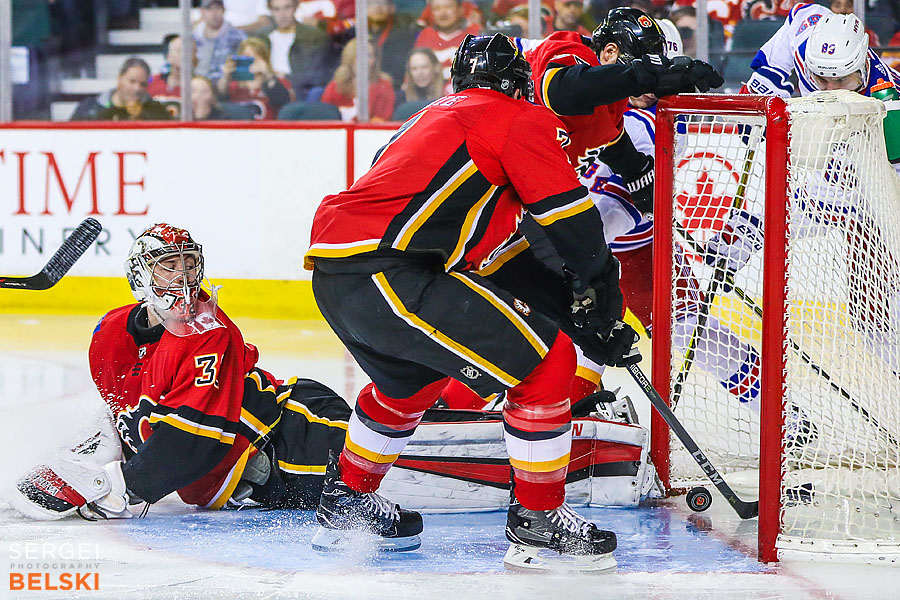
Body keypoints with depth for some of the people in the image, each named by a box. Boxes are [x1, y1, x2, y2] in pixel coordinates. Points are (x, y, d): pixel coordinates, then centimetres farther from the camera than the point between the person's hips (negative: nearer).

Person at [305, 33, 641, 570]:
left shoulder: (439, 117, 30)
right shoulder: (519, 119, 3)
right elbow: (571, 219, -3)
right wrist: (605, 300, 9)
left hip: (332, 272, 10)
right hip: (382, 274, -10)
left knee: (413, 378, 37)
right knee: (548, 360, -6)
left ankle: (346, 504, 48)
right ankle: (537, 523, -1)